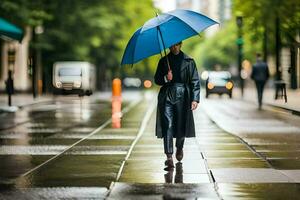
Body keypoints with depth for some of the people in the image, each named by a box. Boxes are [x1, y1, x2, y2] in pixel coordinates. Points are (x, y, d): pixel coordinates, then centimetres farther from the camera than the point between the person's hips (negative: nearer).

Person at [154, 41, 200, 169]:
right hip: (167, 96, 1)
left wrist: (195, 99, -10)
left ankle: (179, 148, 36)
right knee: (167, 126, -11)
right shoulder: (163, 61, 12)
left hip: (182, 97, -1)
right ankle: (169, 157, -13)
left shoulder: (188, 61, 4)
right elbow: (157, 80, 14)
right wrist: (165, 78, -9)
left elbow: (195, 82, 1)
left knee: (181, 126, 5)